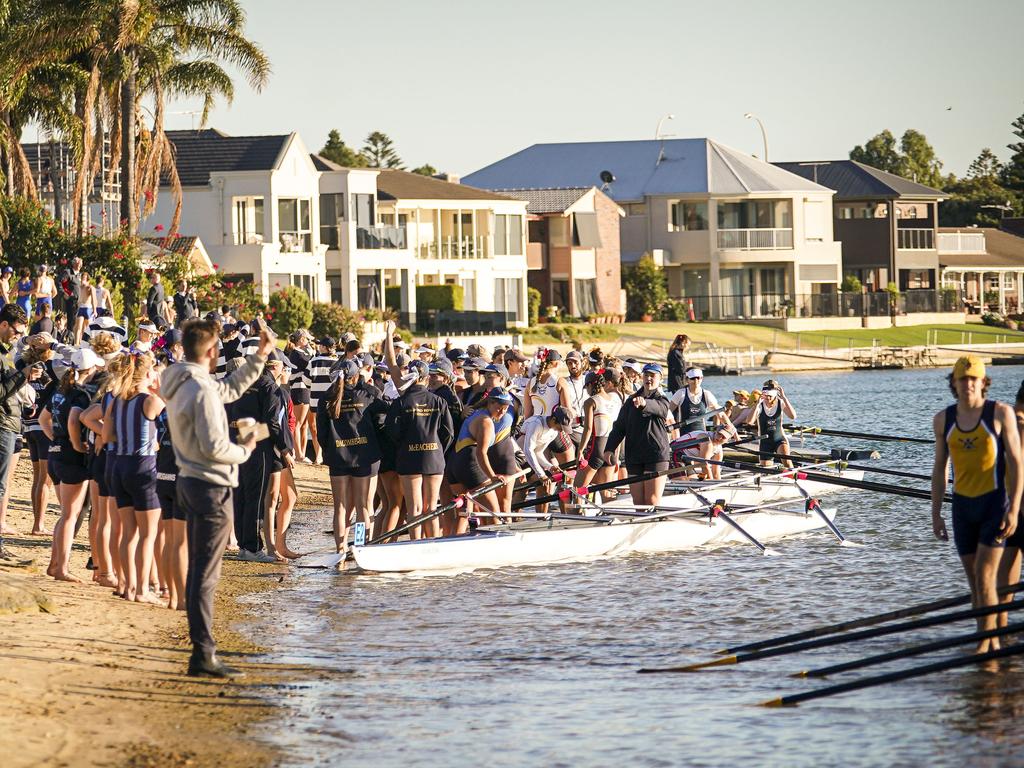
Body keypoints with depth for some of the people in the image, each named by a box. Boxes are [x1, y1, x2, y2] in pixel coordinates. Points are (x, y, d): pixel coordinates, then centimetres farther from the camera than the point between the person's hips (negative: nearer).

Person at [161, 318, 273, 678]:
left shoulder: (179, 384, 11)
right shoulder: (202, 389, -19)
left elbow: (232, 388, 26)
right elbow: (214, 447, -24)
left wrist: (260, 356, 23)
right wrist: (245, 450, -5)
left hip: (190, 483, 10)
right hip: (211, 487, -10)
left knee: (198, 570, 13)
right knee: (206, 574, -8)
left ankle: (202, 649, 18)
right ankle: (203, 652, -8)